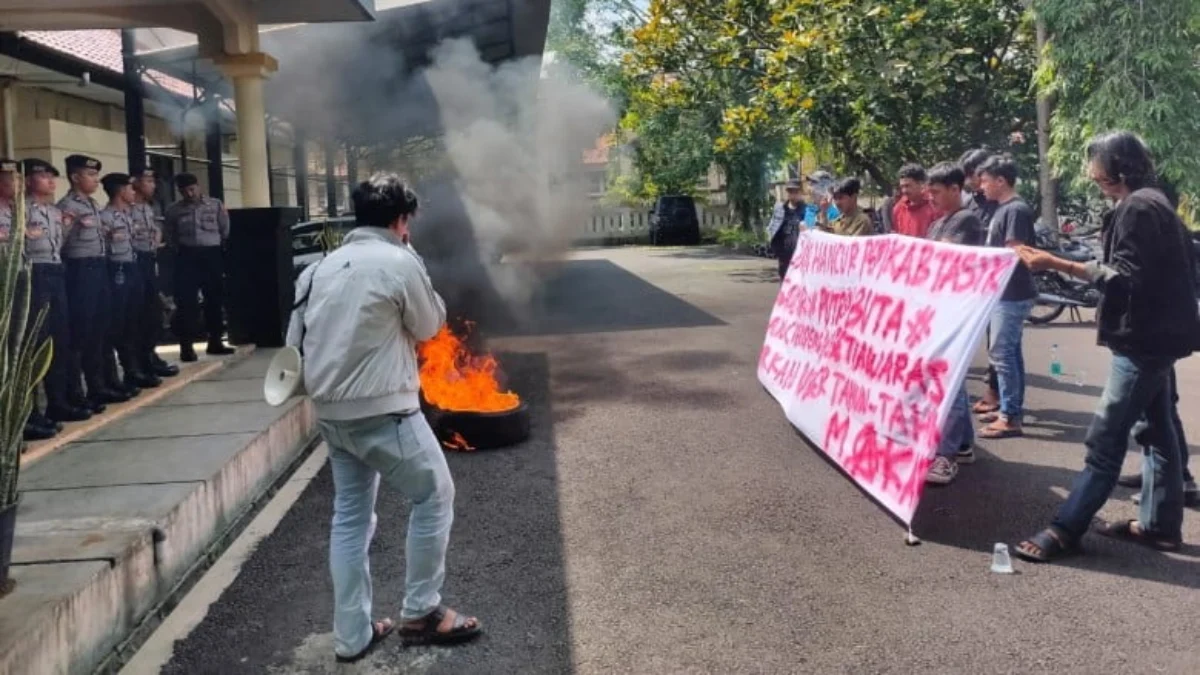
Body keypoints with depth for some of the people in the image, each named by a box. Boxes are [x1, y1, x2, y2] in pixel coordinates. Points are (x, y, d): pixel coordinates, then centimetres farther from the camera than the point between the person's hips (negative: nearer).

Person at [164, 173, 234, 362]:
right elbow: (168, 234, 13)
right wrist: (179, 250, 6)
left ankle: (215, 341, 18)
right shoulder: (174, 210, 6)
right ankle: (186, 345, -3)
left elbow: (225, 230, 10)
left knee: (215, 299, 6)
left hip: (212, 255, 1)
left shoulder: (215, 205, 6)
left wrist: (221, 248, 7)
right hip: (187, 257, -1)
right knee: (186, 302, -5)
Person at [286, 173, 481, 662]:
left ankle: (352, 635, 20)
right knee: (435, 497, 9)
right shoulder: (400, 262, -11)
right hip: (383, 410, -7)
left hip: (331, 412, 8)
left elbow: (295, 340, 11)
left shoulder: (322, 267, 10)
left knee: (350, 517, 15)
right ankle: (421, 613, 14)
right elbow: (430, 325, 3)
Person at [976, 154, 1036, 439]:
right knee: (1011, 352, 14)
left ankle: (1010, 418, -5)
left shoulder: (1016, 210, -16)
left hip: (1012, 295, -10)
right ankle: (1012, 407, 23)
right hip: (1005, 293, 10)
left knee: (1001, 353, -8)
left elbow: (1013, 254, -21)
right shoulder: (1003, 208, 13)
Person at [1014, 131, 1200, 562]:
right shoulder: (1152, 203, 14)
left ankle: (1065, 530, -6)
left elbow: (1126, 279, -23)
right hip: (1155, 333, 11)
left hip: (1143, 339, -11)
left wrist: (1057, 265, -28)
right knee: (1158, 429, 14)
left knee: (1105, 439, -9)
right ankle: (1159, 524, 23)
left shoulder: (1136, 209, -17)